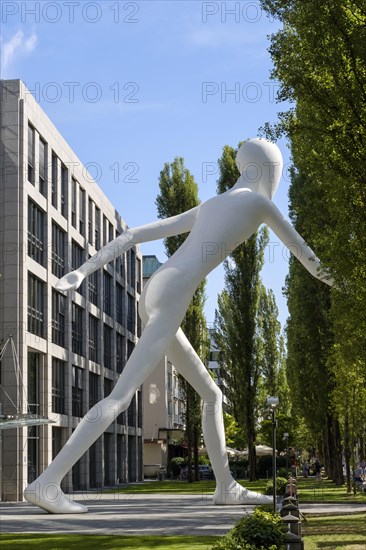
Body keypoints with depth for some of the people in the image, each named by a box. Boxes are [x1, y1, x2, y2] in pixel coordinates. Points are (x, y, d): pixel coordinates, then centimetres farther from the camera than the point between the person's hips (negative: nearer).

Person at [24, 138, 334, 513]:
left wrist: (84, 270, 14)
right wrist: (327, 277, 41)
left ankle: (227, 487, 19)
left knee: (212, 395, 16)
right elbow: (301, 250, 20)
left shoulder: (205, 208, 28)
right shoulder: (259, 201, 7)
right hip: (171, 300, -9)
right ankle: (46, 482, -25)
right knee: (121, 397, -18)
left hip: (152, 298, 9)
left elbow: (135, 234, 20)